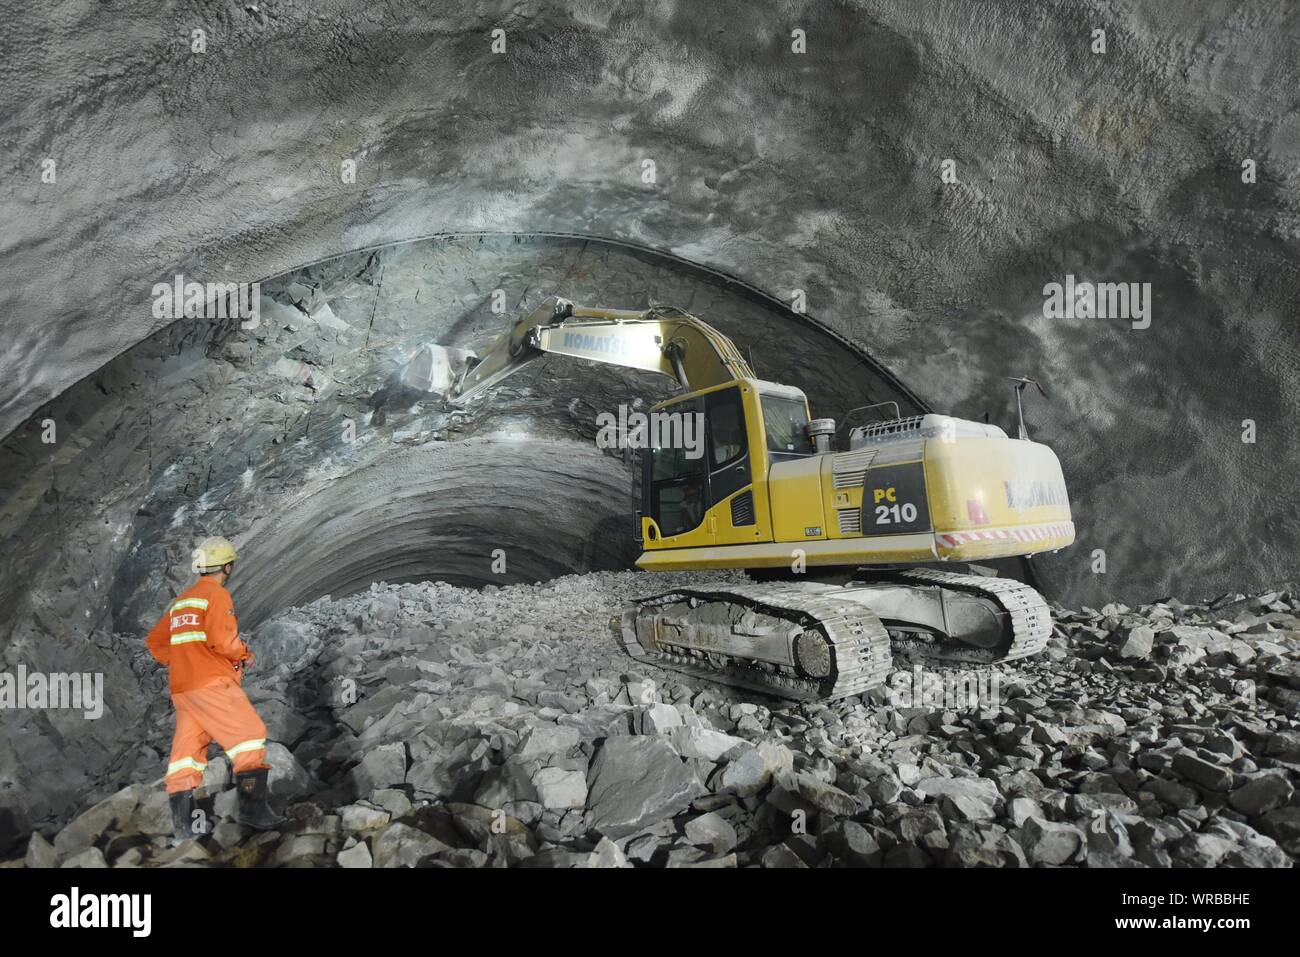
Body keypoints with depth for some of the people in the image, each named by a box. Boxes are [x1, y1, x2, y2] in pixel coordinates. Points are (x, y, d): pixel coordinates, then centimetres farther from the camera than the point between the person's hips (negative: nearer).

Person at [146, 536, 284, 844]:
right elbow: (222, 639, -18)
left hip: (182, 688, 8)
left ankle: (182, 824, 8)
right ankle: (253, 806, -11)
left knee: (187, 750, 8)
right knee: (250, 738, -5)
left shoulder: (181, 600, 21)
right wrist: (245, 654, -1)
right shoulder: (217, 594, -6)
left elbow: (156, 641, 24)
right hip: (213, 683, -8)